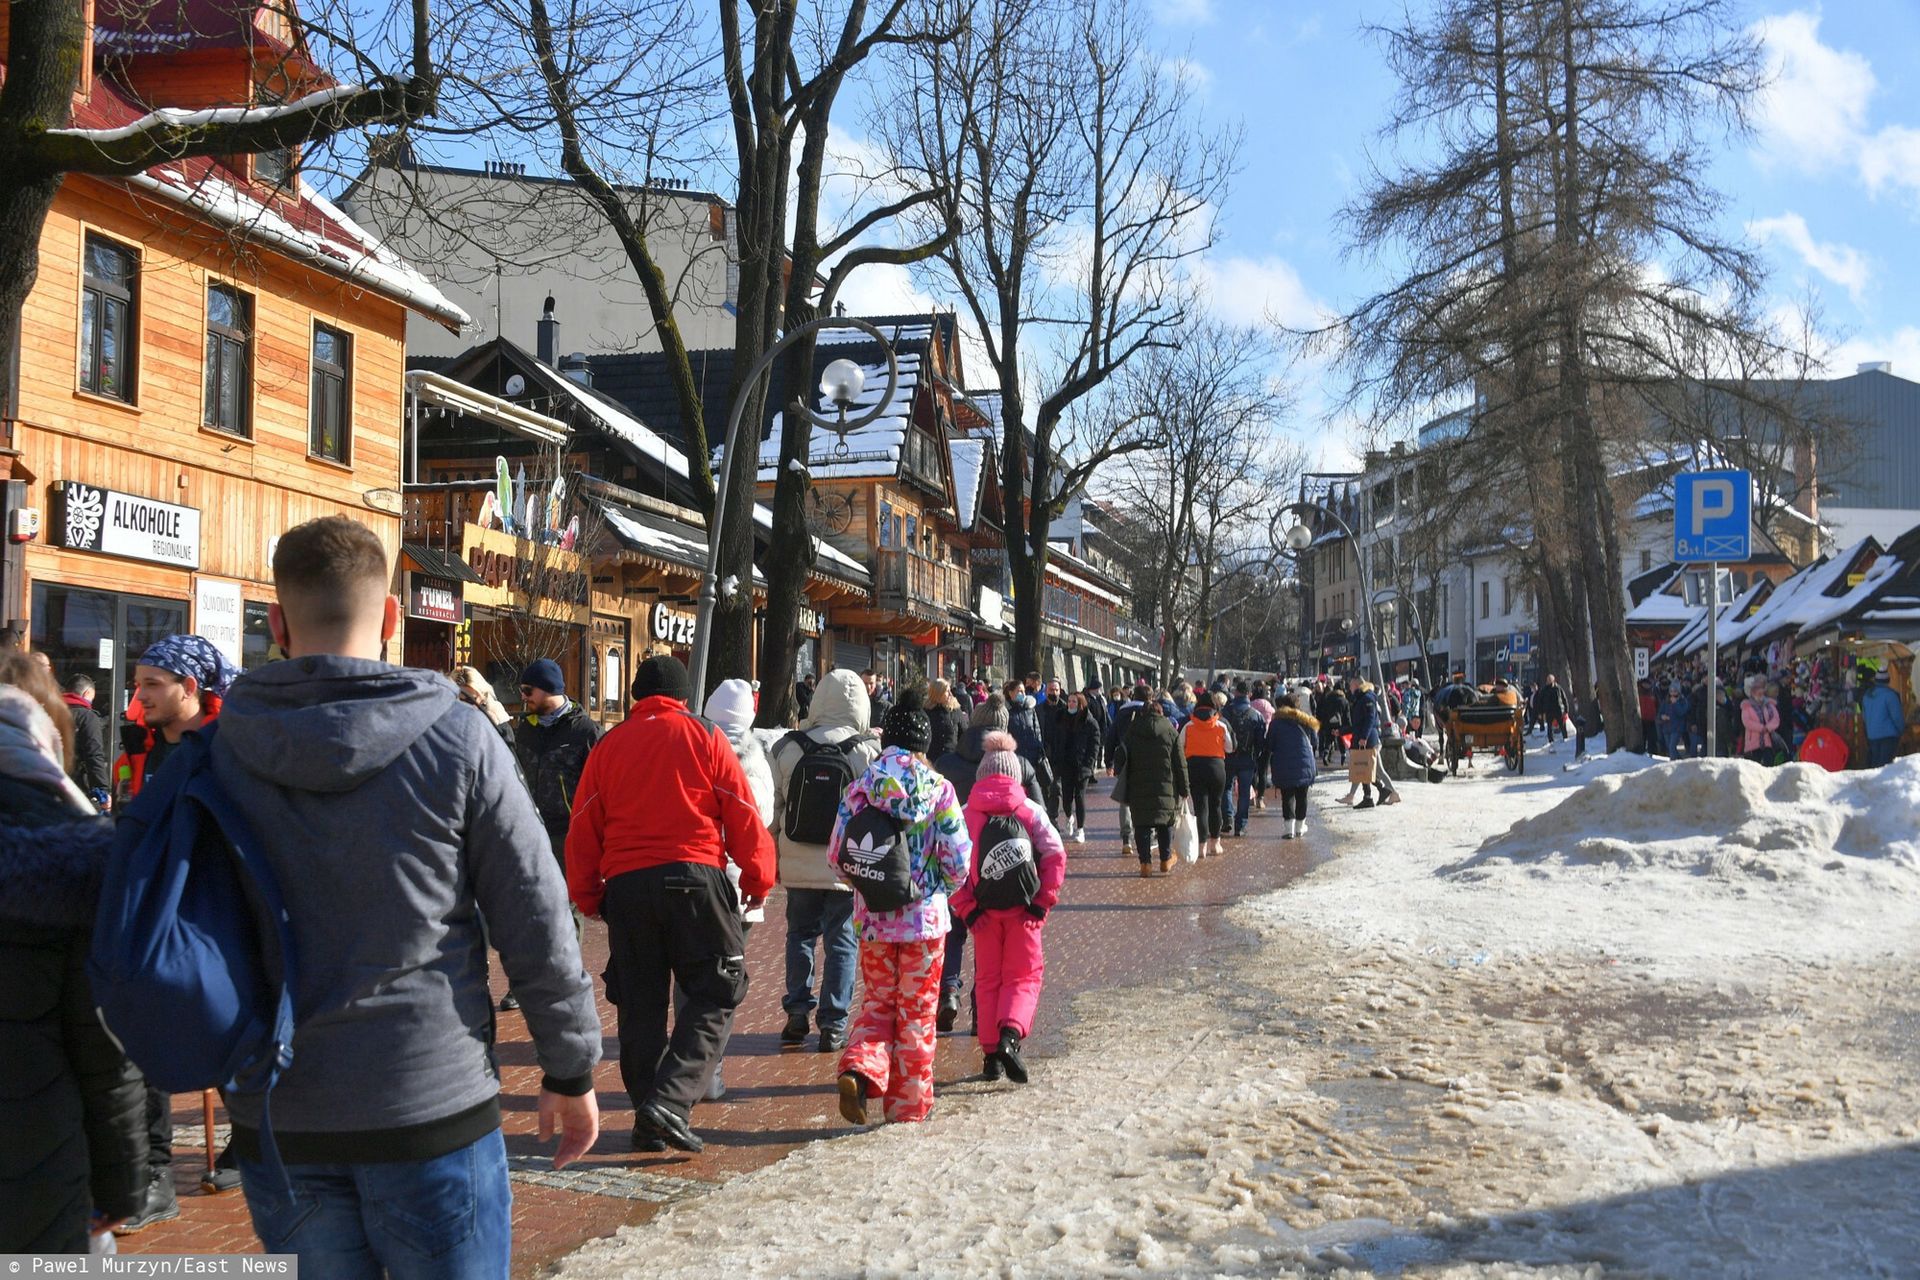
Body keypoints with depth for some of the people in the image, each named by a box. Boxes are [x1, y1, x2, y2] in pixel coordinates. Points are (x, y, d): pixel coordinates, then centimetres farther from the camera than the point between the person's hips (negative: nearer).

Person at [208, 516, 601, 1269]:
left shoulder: (218, 752, -2)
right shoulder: (458, 742, -10)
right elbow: (537, 927, -7)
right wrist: (570, 1071, 4)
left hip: (276, 1115, 3)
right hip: (430, 1105, -3)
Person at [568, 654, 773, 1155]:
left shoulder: (608, 746, 10)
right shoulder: (705, 737, 3)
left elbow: (584, 828, 9)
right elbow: (743, 815, 0)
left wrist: (587, 895, 17)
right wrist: (757, 877, 9)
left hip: (626, 885, 3)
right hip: (695, 878, -3)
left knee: (639, 1005, 11)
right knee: (715, 995, 2)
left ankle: (649, 1121, 12)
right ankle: (671, 1101, -14)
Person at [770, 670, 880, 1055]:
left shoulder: (788, 748, -3)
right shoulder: (869, 752, -10)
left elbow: (774, 805, 4)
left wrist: (774, 852, 14)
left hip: (799, 864, 2)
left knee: (800, 935, 17)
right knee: (842, 942, 6)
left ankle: (797, 1013, 17)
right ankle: (833, 1025, 7)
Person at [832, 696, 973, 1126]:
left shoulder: (862, 786, -2)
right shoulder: (938, 789, -6)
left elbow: (837, 855, -3)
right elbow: (958, 860, -8)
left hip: (873, 917, 1)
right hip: (925, 917, -1)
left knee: (877, 1004, 17)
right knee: (916, 1012, 11)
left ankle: (859, 1070, -8)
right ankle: (909, 1104, 16)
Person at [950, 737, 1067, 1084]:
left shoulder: (966, 814, 2)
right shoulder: (1031, 811, 2)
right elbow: (1055, 855, -6)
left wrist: (965, 907, -5)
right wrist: (1044, 900, -3)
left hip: (983, 911, 1)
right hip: (1022, 909, -1)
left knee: (987, 980, 13)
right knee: (1024, 977, 7)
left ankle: (991, 1055, 13)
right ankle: (1010, 1036, -18)